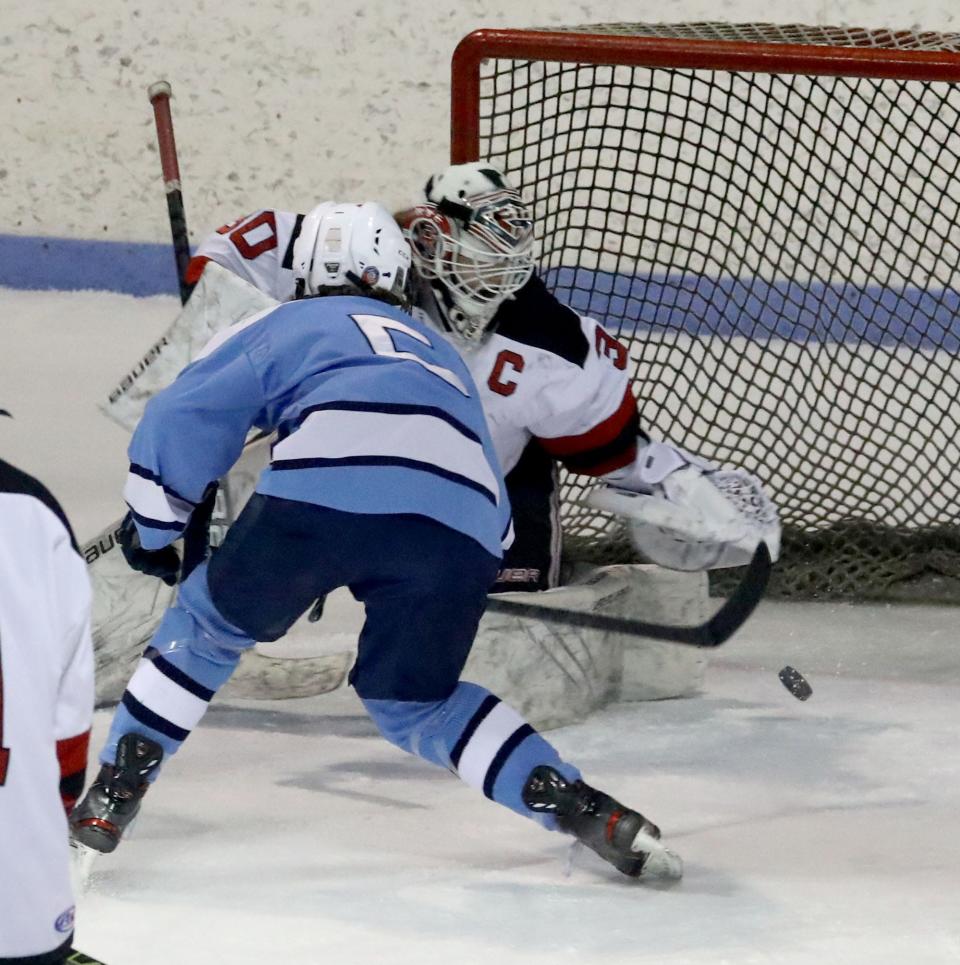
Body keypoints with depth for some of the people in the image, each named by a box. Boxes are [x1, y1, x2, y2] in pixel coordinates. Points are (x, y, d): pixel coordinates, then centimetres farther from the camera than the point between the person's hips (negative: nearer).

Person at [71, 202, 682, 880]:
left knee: (211, 625, 21)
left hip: (325, 489, -3)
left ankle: (113, 794, 17)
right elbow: (497, 517, 41)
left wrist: (152, 534, 34)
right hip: (463, 528, 4)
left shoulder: (288, 324, 29)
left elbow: (180, 424, 22)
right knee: (413, 700, 21)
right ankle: (574, 805, 6)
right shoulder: (438, 353, 42)